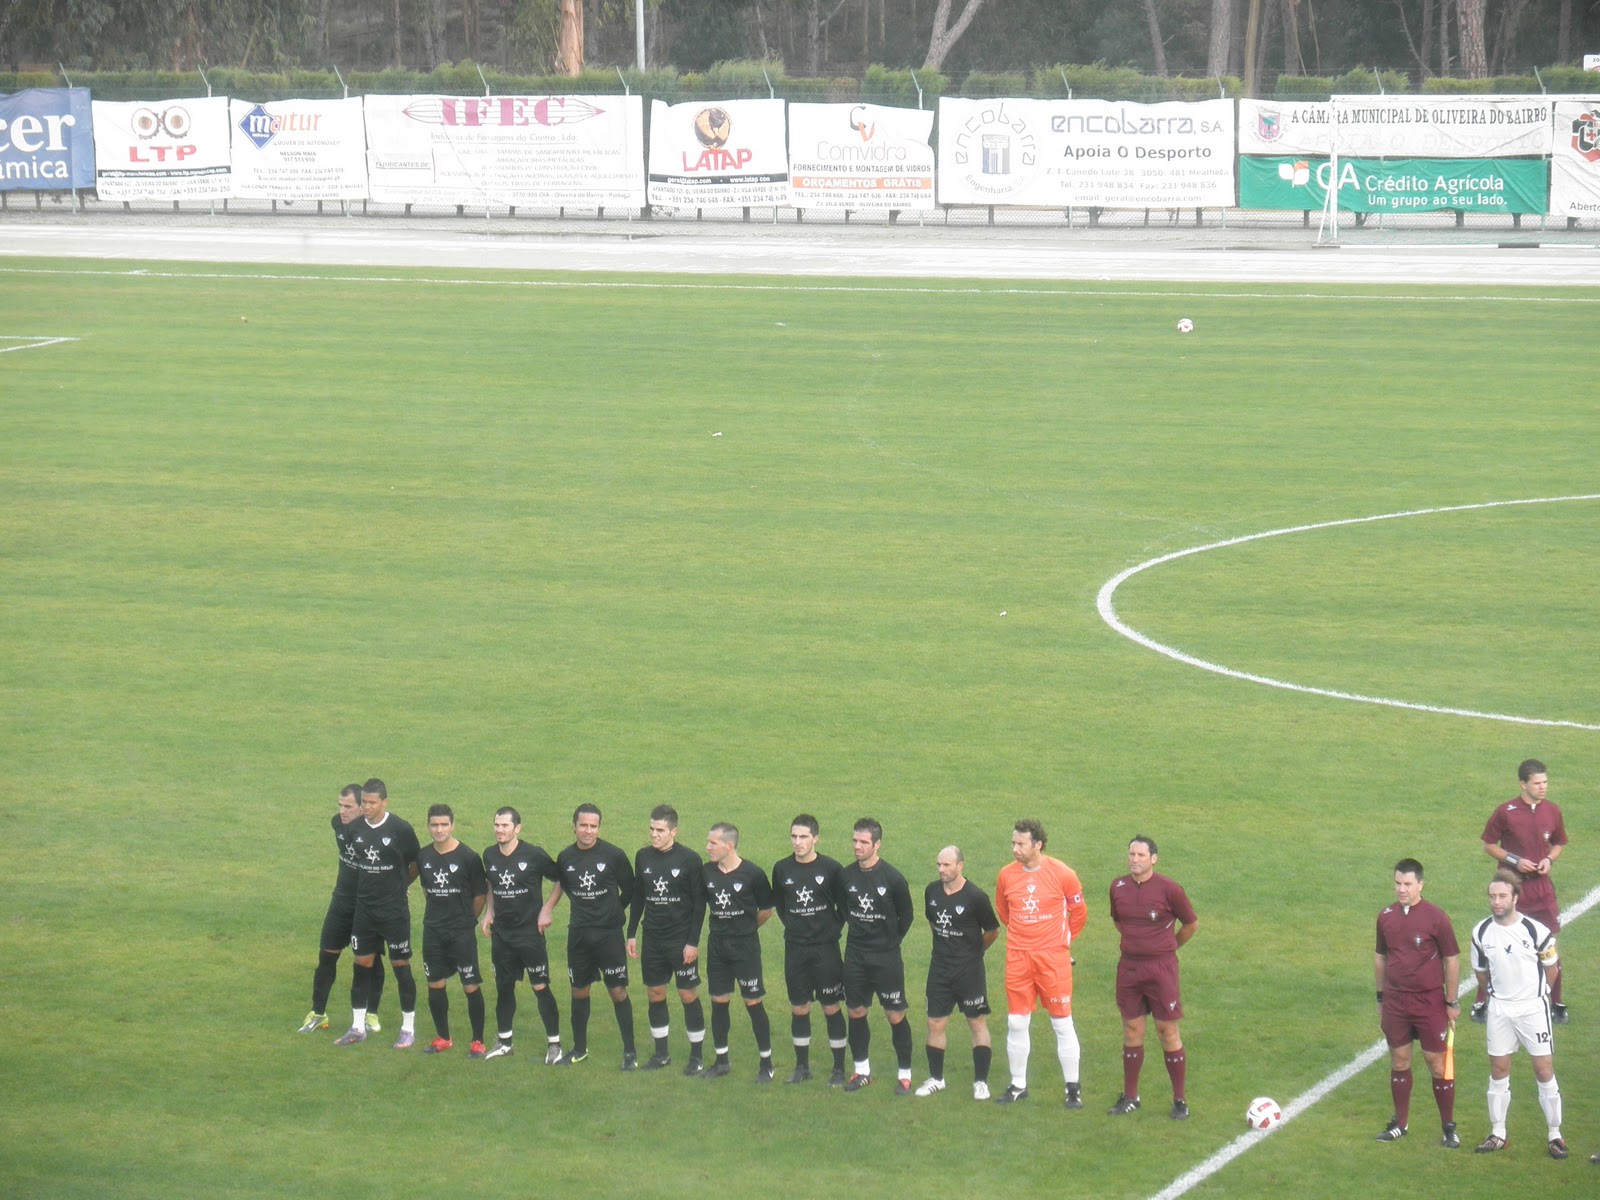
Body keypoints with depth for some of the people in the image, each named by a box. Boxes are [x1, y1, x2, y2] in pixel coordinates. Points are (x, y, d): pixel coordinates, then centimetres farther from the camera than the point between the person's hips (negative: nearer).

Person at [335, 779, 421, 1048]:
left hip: (394, 911, -4)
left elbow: (416, 864, -1)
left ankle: (409, 1030, 11)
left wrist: (397, 885, 7)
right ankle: (358, 1028, 18)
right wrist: (371, 886, 9)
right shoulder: (357, 828, 1)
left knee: (400, 966, 2)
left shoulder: (400, 830, -12)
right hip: (364, 908, 4)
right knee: (362, 965, 8)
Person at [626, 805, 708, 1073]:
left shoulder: (689, 859, -10)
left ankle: (697, 1055, 8)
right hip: (652, 939, 4)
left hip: (681, 940, -4)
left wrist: (693, 942, -12)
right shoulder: (643, 857, 4)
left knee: (689, 995, -1)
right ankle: (661, 1053, 20)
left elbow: (699, 903, -8)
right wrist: (631, 934, 10)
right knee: (655, 994, 8)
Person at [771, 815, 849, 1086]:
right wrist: (792, 924, 7)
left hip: (825, 948, -3)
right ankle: (802, 1066, 21)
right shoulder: (782, 869, 0)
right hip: (795, 948, 3)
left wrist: (834, 928, -4)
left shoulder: (831, 868, -9)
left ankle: (839, 1068, 10)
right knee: (798, 1008, 9)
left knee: (832, 1008, 1)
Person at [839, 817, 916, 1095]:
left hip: (886, 957, -4)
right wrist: (856, 932, 9)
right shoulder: (846, 876, -2)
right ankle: (862, 1071, 24)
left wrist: (890, 942, 3)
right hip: (855, 956, 4)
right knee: (856, 1012, 10)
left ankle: (904, 1075, 9)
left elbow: (907, 915, 0)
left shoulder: (892, 878, -12)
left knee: (896, 1015, -1)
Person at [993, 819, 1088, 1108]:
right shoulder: (1007, 875, 0)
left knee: (1062, 1023, 1)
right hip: (1018, 957, 3)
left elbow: (1079, 912, 5)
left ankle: (1073, 1088, 9)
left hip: (1053, 957, -3)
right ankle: (1018, 1086, 18)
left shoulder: (1062, 874, -9)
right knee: (1016, 1023, 7)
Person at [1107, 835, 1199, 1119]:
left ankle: (1179, 1100, 6)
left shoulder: (1168, 889, -10)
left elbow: (1192, 924, 3)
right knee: (1132, 1030, 10)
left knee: (1168, 1032, -2)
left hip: (1161, 968, -4)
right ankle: (1130, 1097, 20)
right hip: (1129, 966, 4)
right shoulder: (1118, 887, 3)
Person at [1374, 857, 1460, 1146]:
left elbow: (1452, 959, -4)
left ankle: (1449, 1127, 10)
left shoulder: (1435, 918, -10)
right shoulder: (1386, 917, 3)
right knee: (1399, 1061, 11)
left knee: (1436, 1063, 0)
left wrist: (1452, 1002, -3)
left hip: (1430, 1001, -4)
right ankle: (1400, 1123, 23)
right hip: (1396, 1001, 4)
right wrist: (1381, 997, 16)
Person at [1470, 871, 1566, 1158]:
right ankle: (1498, 1134, 19)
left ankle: (1555, 1134, 7)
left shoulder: (1535, 930, -14)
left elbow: (1552, 967, 1)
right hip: (1499, 1010, 3)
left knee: (1544, 1070, -2)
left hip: (1533, 1007, -3)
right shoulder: (1481, 932, -4)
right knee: (1498, 1070, 8)